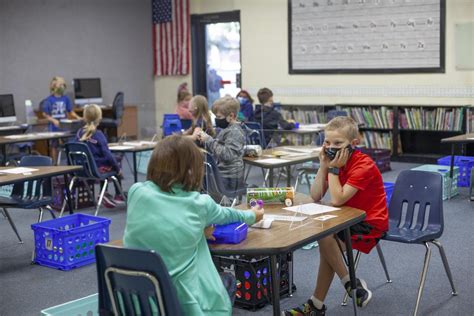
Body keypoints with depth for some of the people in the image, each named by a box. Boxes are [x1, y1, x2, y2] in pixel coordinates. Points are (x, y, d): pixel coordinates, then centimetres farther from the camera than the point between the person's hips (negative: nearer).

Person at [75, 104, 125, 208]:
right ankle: (118, 196, 28)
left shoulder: (79, 132, -2)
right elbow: (107, 154, -17)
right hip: (97, 169, -6)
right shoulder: (98, 134, -17)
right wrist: (117, 168, -5)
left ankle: (104, 194, 33)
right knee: (116, 168, 22)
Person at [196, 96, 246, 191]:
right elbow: (217, 150, 19)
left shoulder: (235, 132, -16)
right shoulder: (228, 130, 13)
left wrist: (209, 140, -22)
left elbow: (227, 155, -26)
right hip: (222, 174, 10)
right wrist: (205, 139, 3)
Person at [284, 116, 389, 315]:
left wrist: (333, 168, -25)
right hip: (350, 219, 8)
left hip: (371, 224, -8)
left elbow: (337, 200, -30)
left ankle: (351, 284, -4)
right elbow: (316, 197, -7)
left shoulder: (363, 165, -23)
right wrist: (324, 166, -13)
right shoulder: (335, 161, 2)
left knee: (325, 238, -23)